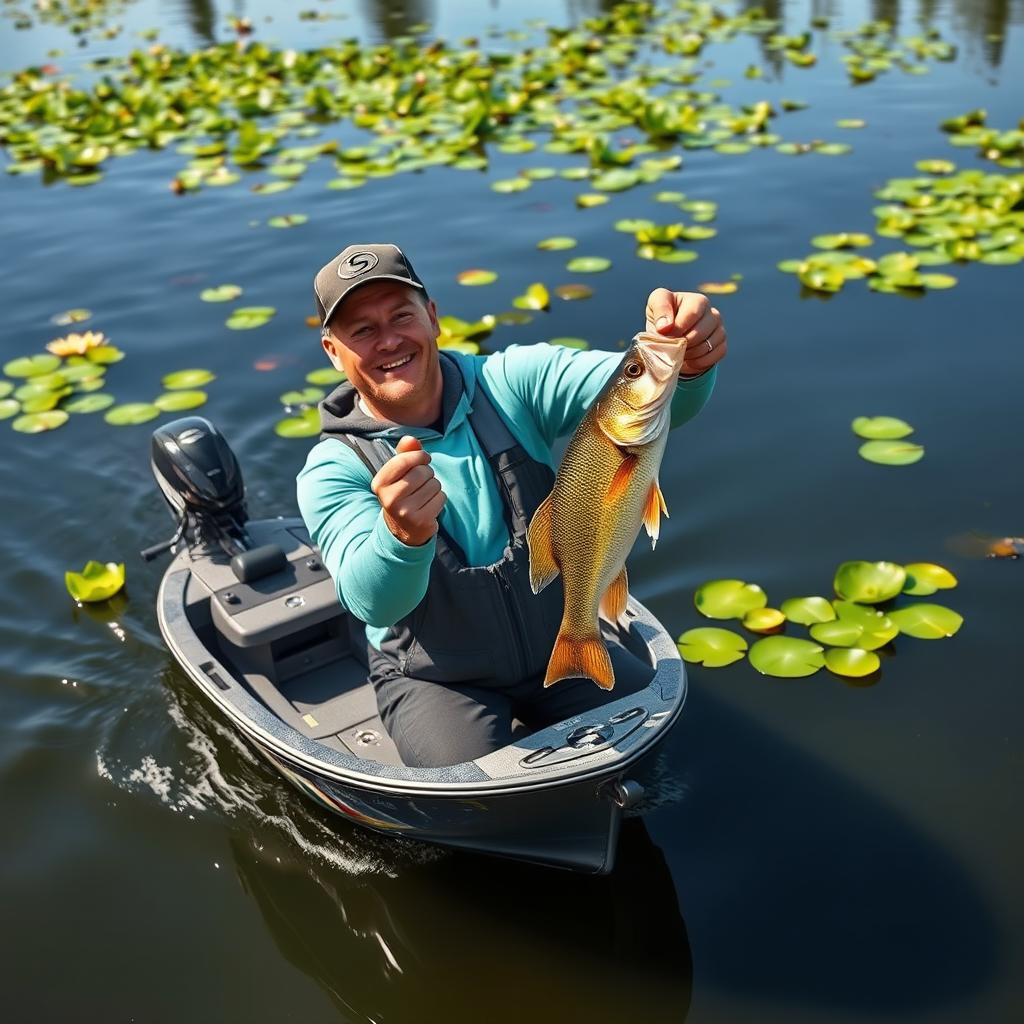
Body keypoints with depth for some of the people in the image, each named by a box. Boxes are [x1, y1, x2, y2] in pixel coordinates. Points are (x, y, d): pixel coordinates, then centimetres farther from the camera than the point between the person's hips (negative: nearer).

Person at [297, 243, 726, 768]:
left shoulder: (510, 383, -9)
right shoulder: (334, 470, -14)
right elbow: (372, 603, -31)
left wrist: (685, 361, -48)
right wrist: (402, 533, -54)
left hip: (562, 640, 3)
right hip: (436, 677, -2)